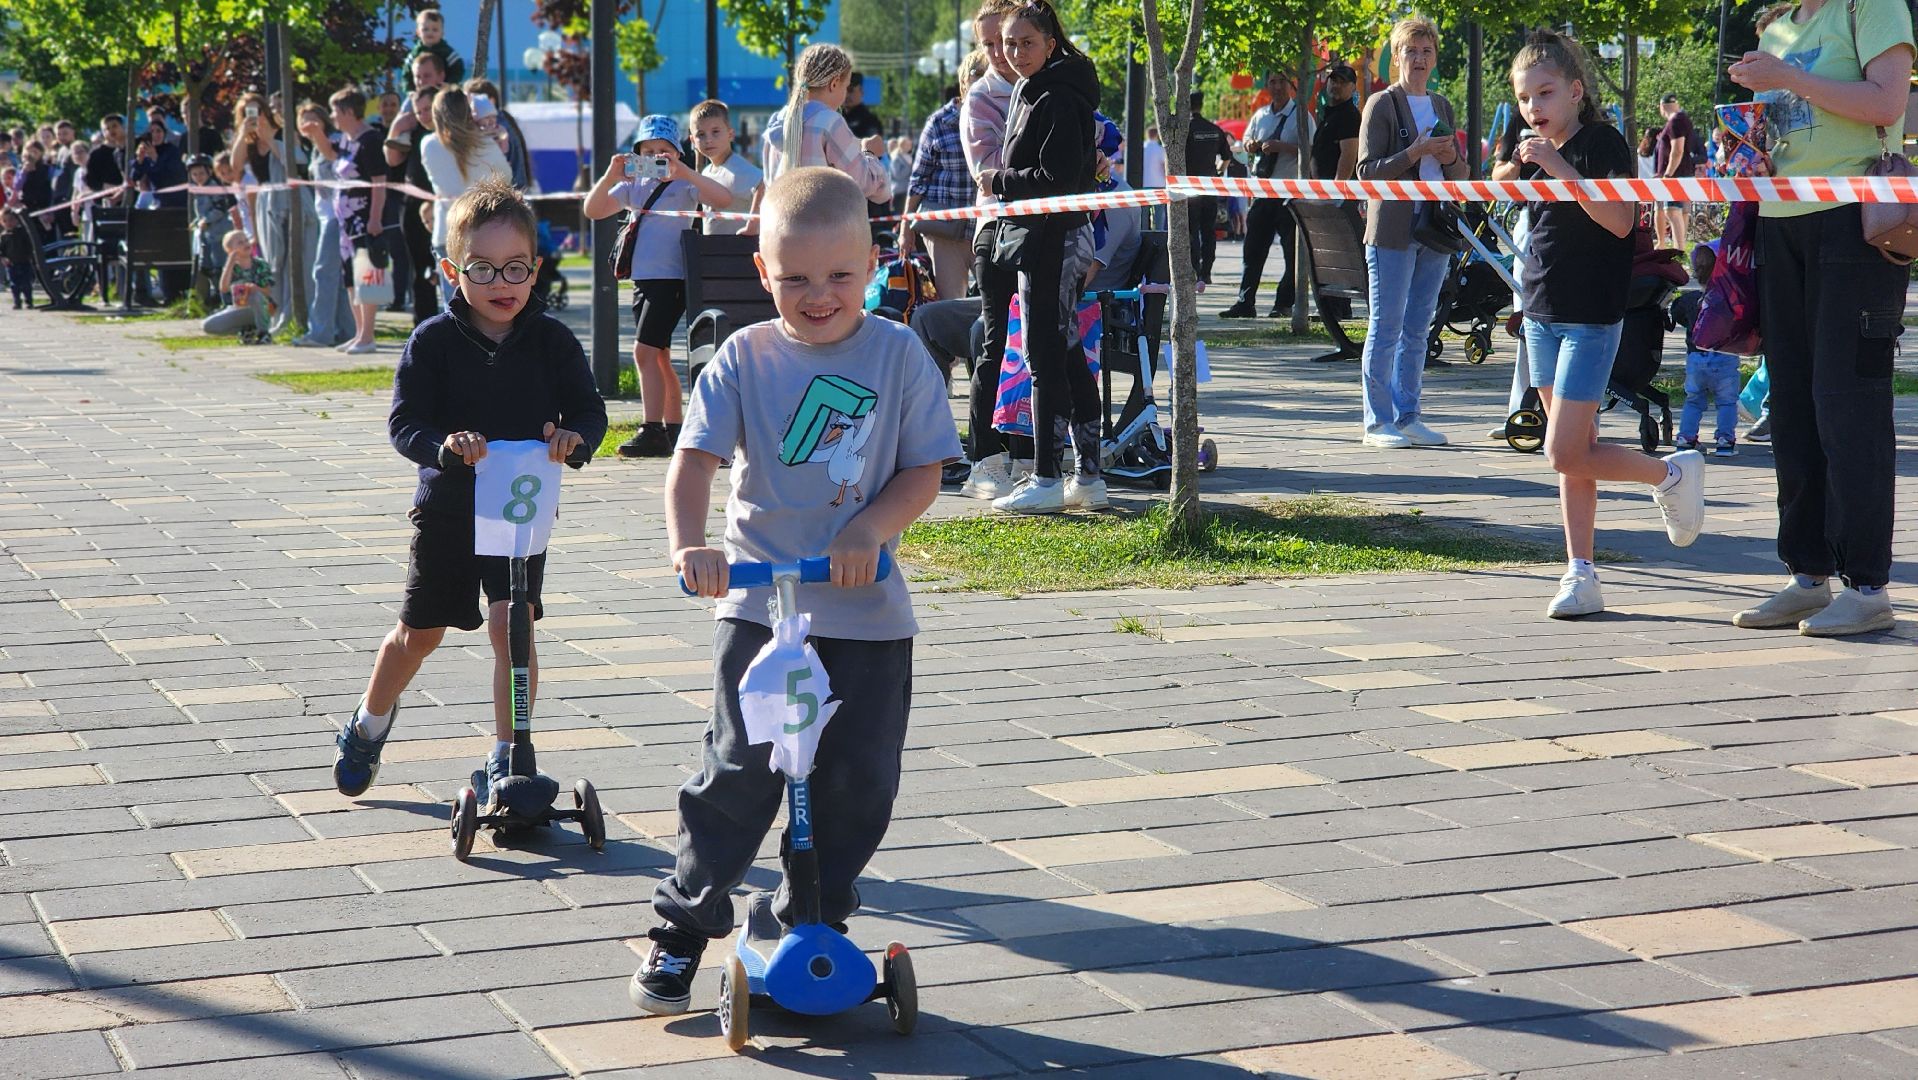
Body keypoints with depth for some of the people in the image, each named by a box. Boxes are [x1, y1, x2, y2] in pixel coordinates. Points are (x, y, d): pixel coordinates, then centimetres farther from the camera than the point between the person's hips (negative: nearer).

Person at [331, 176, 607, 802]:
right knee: (419, 632, 14)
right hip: (447, 508, 0)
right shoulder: (435, 340, -8)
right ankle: (369, 725, 41)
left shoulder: (552, 340, -5)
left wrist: (574, 438, -28)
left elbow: (590, 411, -4)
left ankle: (507, 756, -3)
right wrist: (445, 445, -33)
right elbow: (404, 423, -12)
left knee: (511, 623, -14)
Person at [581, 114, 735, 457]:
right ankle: (673, 430, 20)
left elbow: (724, 199, -20)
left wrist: (683, 171, -25)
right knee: (659, 355, 12)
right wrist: (610, 176, -11)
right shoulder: (633, 185, 13)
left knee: (645, 350, -16)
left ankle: (652, 432, -17)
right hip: (642, 280, 7)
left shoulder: (684, 184, -3)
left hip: (671, 278, -7)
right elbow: (593, 210, 4)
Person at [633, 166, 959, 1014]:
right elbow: (695, 459, -11)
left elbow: (924, 471, 0)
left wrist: (869, 528, -18)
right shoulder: (745, 357, -1)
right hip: (759, 602, -1)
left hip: (866, 611, 1)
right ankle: (681, 927, 10)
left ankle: (814, 920, 24)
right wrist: (688, 544, -28)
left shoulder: (897, 354, -1)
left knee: (858, 780, 6)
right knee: (738, 770, -2)